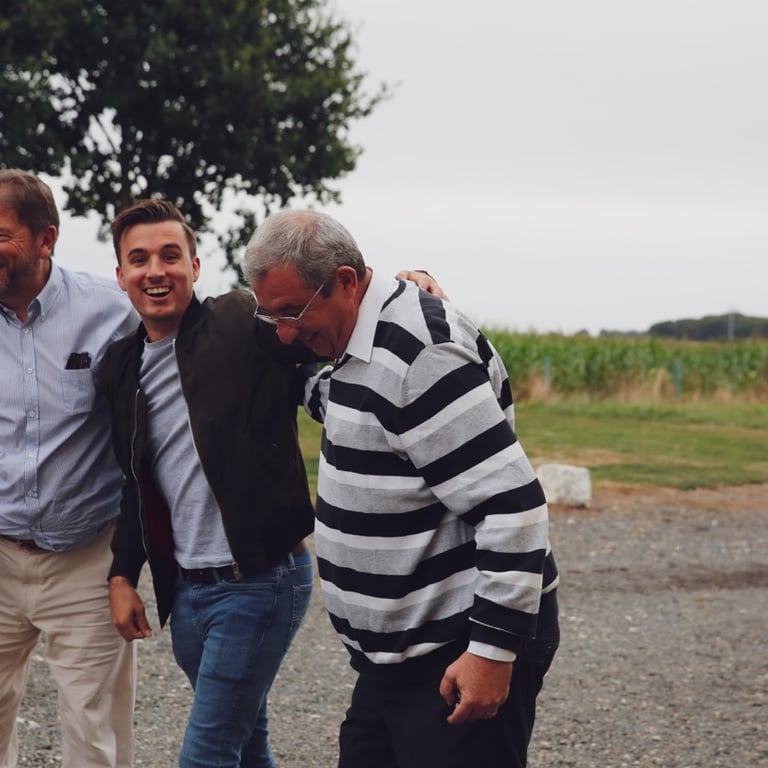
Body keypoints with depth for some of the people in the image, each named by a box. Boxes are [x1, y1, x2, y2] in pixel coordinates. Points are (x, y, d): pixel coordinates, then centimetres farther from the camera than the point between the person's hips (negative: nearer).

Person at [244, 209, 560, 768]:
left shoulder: (420, 353, -22)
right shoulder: (357, 348, 9)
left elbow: (511, 503, -25)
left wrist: (494, 650, -25)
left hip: (462, 656, -10)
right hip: (399, 652, 10)